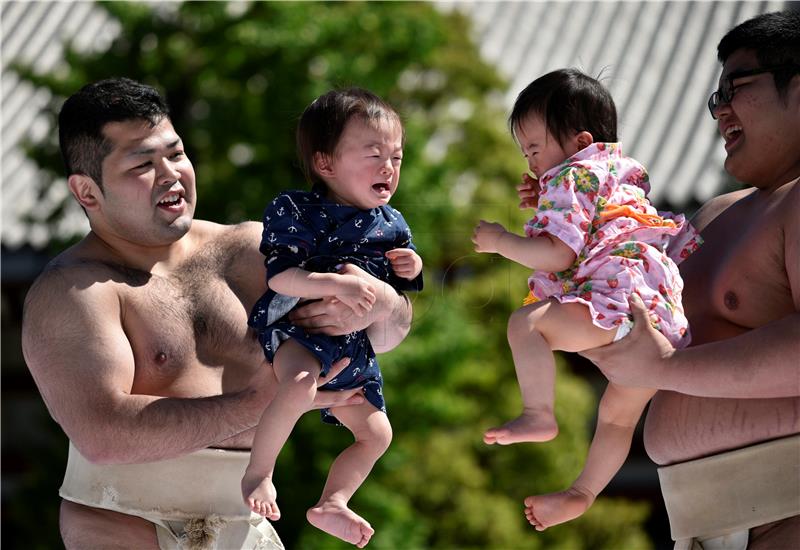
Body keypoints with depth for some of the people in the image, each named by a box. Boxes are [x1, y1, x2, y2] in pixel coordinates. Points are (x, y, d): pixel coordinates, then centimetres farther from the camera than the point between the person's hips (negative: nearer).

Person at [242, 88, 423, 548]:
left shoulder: (392, 225, 9)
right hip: (296, 326, -7)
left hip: (353, 348, 7)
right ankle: (258, 474, -20)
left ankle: (331, 503, 26)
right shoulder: (296, 211, -11)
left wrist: (410, 272, -1)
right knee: (300, 384, -37)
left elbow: (396, 293, 22)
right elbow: (280, 277, -22)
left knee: (376, 433, 10)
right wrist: (338, 284, -34)